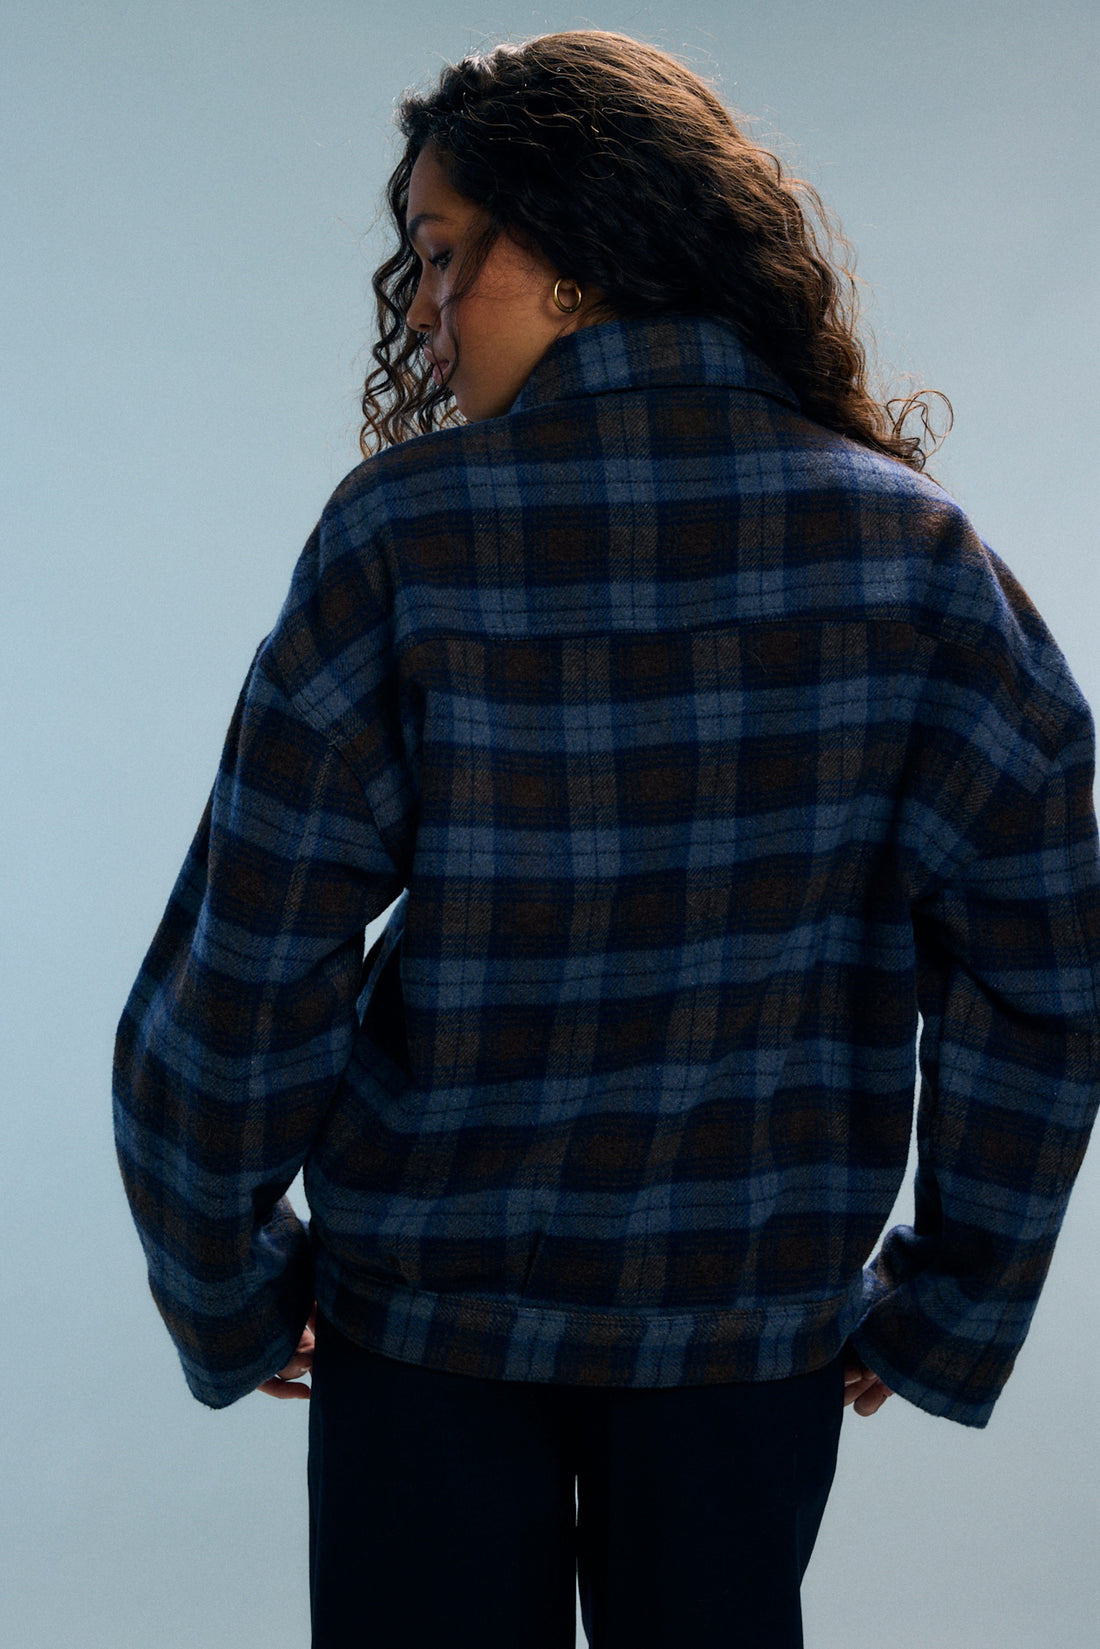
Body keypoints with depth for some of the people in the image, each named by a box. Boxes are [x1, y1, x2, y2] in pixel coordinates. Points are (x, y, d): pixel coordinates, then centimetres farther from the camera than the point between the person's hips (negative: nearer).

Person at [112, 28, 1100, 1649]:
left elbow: (241, 982, -14)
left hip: (433, 1299, -1)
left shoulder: (405, 534, -16)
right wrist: (951, 1315, 4)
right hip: (761, 1313, 2)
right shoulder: (913, 547, -9)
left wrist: (226, 1299, 1)